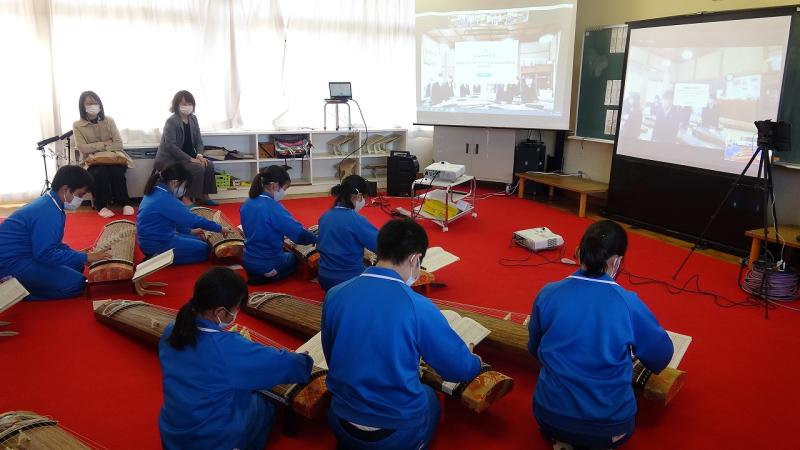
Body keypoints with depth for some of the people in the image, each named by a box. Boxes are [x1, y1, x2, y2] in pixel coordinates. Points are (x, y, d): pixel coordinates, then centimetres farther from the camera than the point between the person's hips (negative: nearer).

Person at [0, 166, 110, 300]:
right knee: (76, 282, -15)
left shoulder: (48, 204, 8)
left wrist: (78, 255, 6)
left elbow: (51, 243, 17)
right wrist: (84, 257, -20)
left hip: (21, 254, 10)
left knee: (76, 266, 14)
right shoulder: (49, 213, -24)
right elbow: (45, 254, -27)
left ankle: (23, 284, 8)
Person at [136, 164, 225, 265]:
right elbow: (192, 219, -20)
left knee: (199, 241, 20)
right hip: (157, 246, -10)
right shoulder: (165, 199, -25)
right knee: (204, 249, 0)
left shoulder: (156, 192, 5)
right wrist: (219, 228, -10)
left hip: (152, 240, 10)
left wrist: (189, 232, 20)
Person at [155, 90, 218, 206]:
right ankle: (188, 199, -17)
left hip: (187, 156, 7)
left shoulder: (193, 119, 8)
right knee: (198, 168, -27)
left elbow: (199, 141, 9)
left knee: (209, 165, -14)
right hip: (169, 159, -7)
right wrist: (190, 159, -28)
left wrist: (199, 155, -13)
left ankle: (203, 196, 0)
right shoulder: (171, 121, -13)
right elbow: (170, 145, -22)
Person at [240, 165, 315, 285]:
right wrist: (317, 238, -9)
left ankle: (256, 274, 16)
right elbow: (300, 235, -26)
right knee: (295, 257, 26)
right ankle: (268, 277, 4)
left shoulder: (247, 204, -2)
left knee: (287, 253, 35)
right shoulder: (273, 207, -25)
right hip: (268, 265, -7)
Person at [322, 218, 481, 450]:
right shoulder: (418, 307, -19)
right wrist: (477, 363, 17)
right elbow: (460, 369, -6)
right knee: (429, 396, 30)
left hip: (342, 424, 3)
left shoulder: (334, 296, -8)